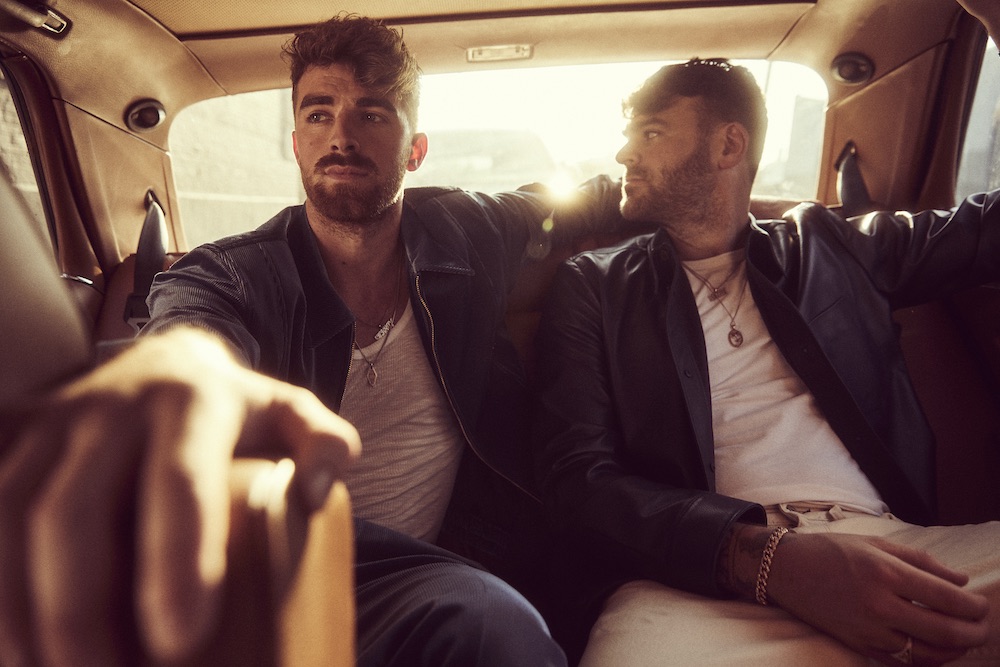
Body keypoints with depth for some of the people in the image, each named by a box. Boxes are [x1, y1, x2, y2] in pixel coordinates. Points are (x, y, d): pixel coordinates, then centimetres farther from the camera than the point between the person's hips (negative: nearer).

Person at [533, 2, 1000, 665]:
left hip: (891, 548, 4)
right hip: (711, 581, -3)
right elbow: (579, 479, -3)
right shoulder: (594, 284, 9)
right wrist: (767, 557, -20)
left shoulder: (830, 249, 17)